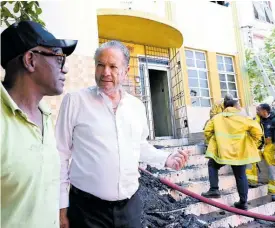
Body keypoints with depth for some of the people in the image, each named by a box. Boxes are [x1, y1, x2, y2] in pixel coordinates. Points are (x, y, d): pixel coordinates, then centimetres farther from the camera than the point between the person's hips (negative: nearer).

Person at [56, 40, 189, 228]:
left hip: (130, 204, 4)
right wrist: (62, 205, -5)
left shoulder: (137, 106, 3)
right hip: (87, 207, -3)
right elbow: (61, 154, -6)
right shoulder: (75, 100, -9)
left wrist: (166, 159, 1)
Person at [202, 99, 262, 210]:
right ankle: (243, 202, 20)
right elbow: (257, 130, -8)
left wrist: (213, 141, 17)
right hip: (239, 153, 0)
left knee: (212, 165, 23)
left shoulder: (216, 118, 3)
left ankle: (214, 189, 9)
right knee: (241, 176, 14)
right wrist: (252, 143, 6)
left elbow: (207, 131, 2)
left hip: (221, 151, 0)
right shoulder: (242, 118, -3)